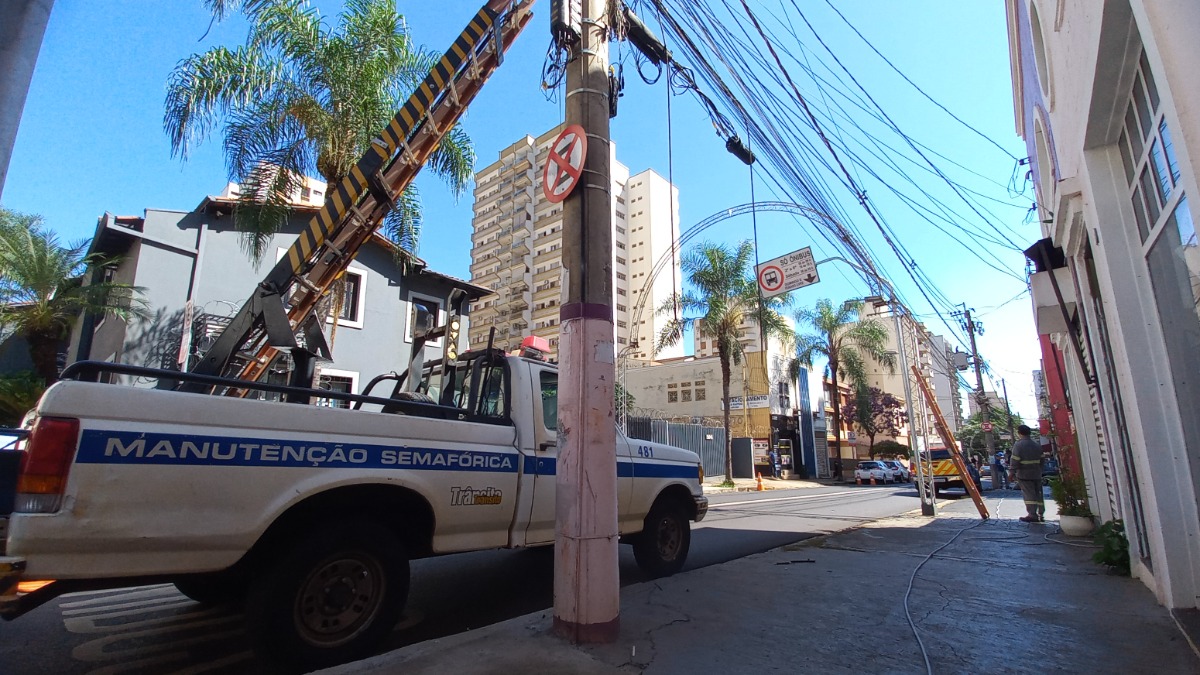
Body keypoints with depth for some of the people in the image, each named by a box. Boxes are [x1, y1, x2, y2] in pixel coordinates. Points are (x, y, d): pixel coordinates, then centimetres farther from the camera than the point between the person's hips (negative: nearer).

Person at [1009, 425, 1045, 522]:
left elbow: (1014, 460, -16)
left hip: (1024, 475, -7)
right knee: (1038, 494, 13)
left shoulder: (1018, 445, -12)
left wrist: (1011, 472, -10)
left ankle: (1032, 515, -6)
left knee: (1028, 494, -5)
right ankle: (1041, 514, 18)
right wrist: (1039, 471, 25)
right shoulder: (1037, 446, 11)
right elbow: (1041, 460, 17)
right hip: (1037, 474, 7)